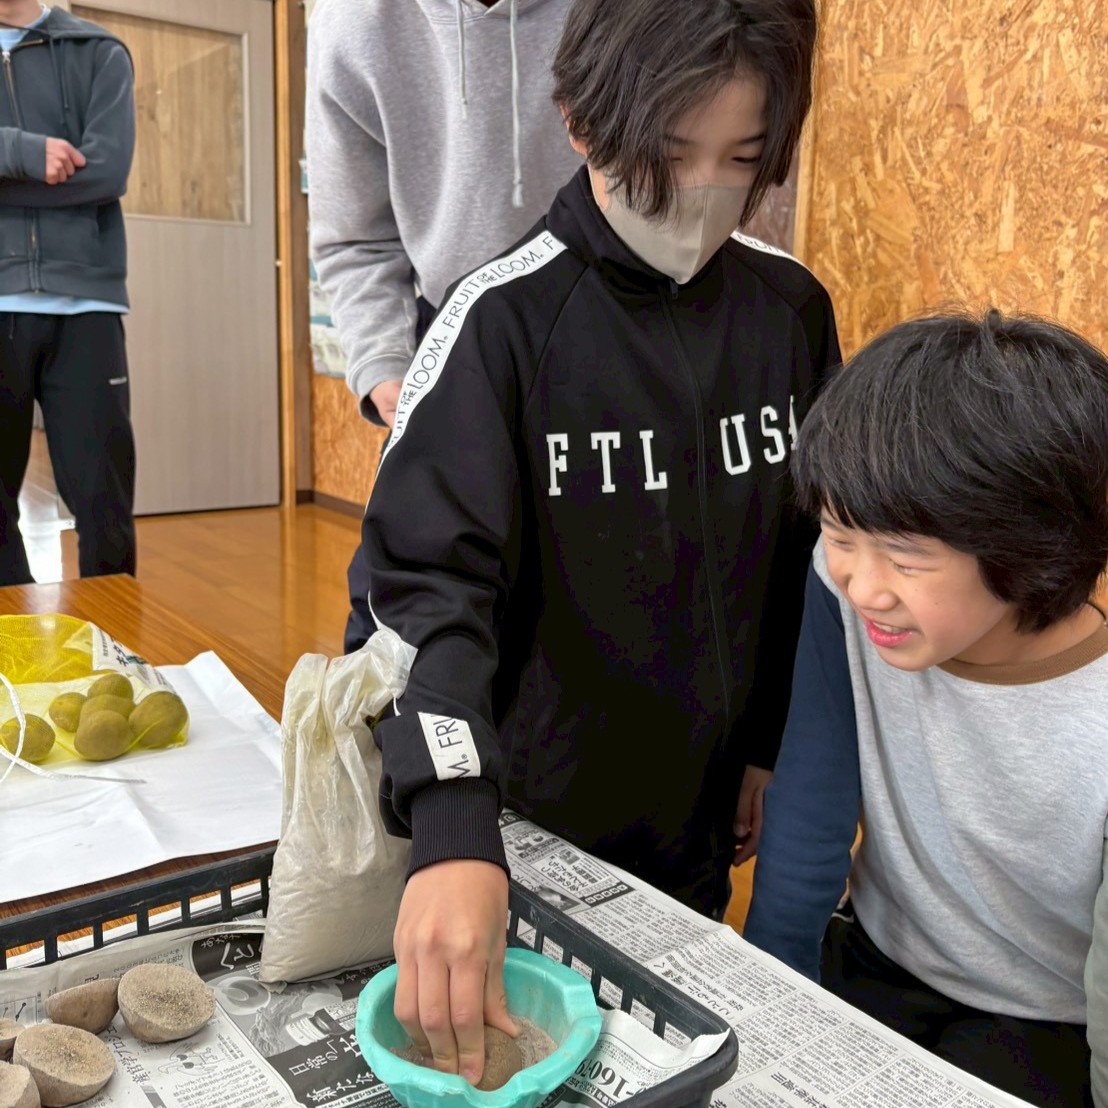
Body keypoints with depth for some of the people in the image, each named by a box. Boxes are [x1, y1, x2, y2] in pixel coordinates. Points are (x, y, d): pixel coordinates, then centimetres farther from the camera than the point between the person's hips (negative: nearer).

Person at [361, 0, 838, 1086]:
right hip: (536, 810, -3)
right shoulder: (503, 318, -19)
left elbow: (807, 549, 5)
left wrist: (773, 742, 9)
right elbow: (432, 580, -27)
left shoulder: (791, 309, -4)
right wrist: (453, 831, -39)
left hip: (705, 806, 4)